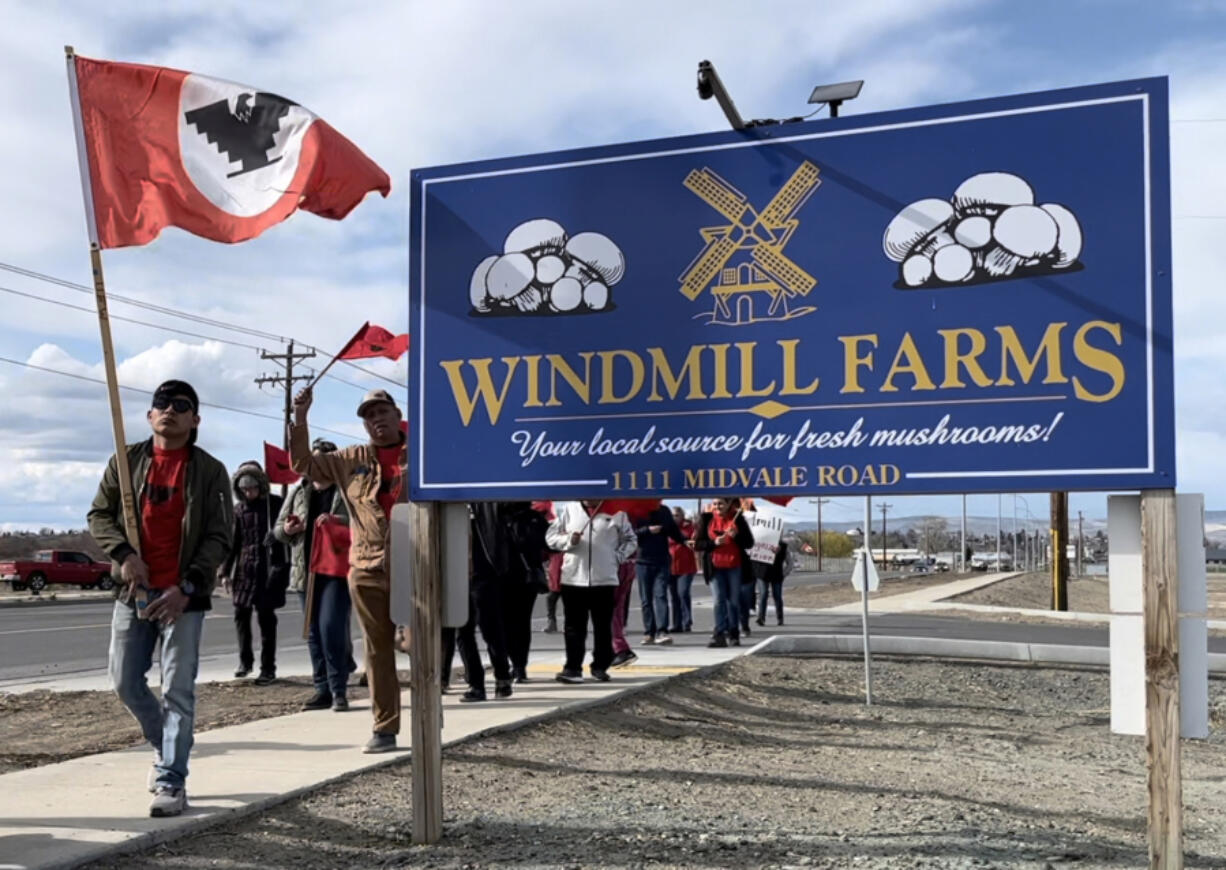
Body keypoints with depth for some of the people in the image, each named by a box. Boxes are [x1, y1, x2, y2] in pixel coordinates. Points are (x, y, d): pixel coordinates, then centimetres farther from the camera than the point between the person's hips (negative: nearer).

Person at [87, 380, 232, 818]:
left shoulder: (211, 471, -2)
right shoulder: (127, 461, 6)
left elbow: (218, 538, -5)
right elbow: (99, 515, 8)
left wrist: (186, 587, -16)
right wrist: (124, 554, -11)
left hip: (184, 596, -3)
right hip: (133, 591, 4)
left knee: (178, 690, -4)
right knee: (125, 681, 9)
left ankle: (172, 781, 4)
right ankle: (163, 744, 33)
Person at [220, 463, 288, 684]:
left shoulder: (275, 504, -1)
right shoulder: (239, 509, 8)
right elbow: (233, 542, 11)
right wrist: (226, 571, 8)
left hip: (268, 568, -4)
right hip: (245, 569, 4)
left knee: (265, 617, -2)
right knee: (241, 614, 5)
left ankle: (268, 668, 7)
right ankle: (245, 660, 24)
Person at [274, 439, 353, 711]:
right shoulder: (298, 491, 12)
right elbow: (277, 528, 18)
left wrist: (339, 521, -22)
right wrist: (287, 530, -5)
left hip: (337, 569, -5)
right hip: (306, 570, 5)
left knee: (331, 628, -13)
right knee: (314, 633, 9)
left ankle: (339, 690, -3)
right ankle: (323, 689, 17)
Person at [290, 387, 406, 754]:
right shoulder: (350, 460, 12)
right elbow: (303, 464, 17)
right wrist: (300, 419, 9)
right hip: (367, 569, 3)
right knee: (378, 650, 8)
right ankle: (385, 728, 17)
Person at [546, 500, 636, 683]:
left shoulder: (615, 512, 3)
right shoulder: (568, 509, 5)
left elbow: (630, 540, 13)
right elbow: (551, 536, 8)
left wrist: (617, 557, -1)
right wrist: (568, 540, -10)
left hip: (604, 578, 0)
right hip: (573, 578, 0)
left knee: (603, 626, 7)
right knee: (574, 626, 3)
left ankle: (600, 666, 17)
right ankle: (573, 667, 7)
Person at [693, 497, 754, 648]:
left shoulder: (738, 519, 3)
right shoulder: (706, 519, 5)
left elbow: (749, 543, 3)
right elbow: (697, 544, 2)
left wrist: (736, 536, -15)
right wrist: (714, 542, -15)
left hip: (735, 566, 0)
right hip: (715, 567, 0)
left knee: (734, 601, 4)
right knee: (719, 600, -6)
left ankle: (734, 634, 12)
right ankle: (720, 634, -8)